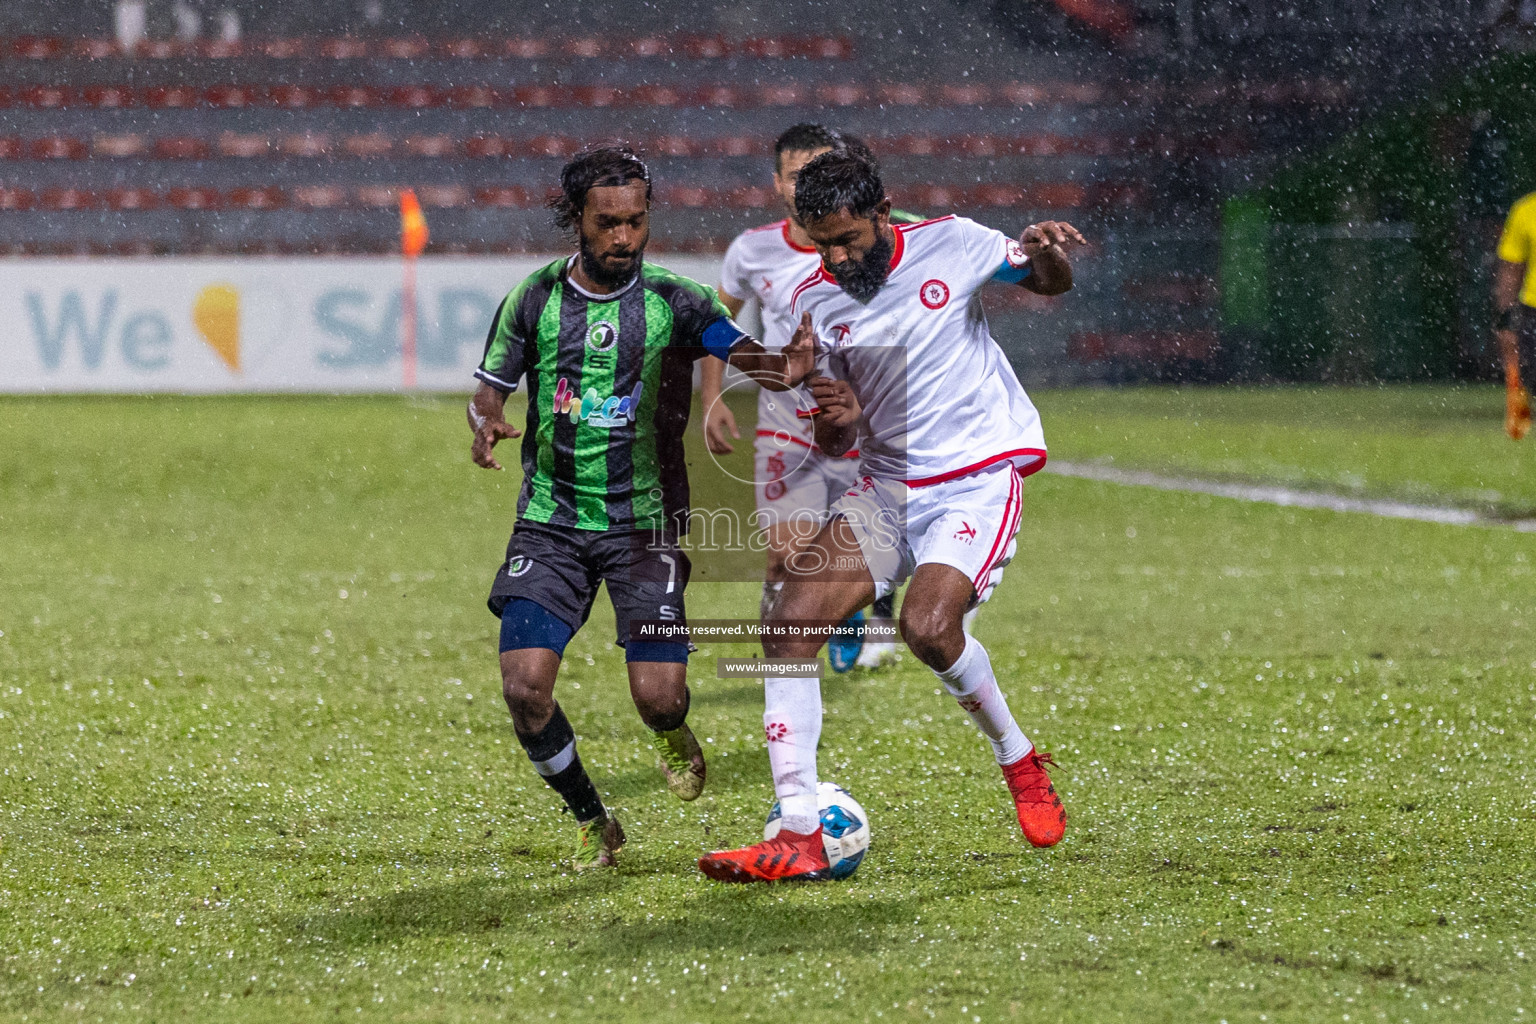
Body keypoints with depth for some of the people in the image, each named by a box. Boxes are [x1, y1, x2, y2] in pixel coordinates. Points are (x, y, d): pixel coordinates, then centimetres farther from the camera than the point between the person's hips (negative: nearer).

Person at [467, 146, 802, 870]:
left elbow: (748, 357, -16)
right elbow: (491, 385, 10)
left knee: (657, 696, -12)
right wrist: (486, 424, -14)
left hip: (644, 521, -1)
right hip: (550, 524, 1)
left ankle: (672, 734, 29)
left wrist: (791, 367, -39)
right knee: (524, 686, -13)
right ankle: (592, 824, 11)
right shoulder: (536, 300, 1)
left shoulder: (675, 302, -3)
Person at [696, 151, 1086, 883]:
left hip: (979, 477, -4)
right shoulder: (814, 302, 3)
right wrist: (837, 417, -15)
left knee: (927, 626, -27)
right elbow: (835, 444, 9)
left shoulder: (949, 244, -5)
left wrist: (1047, 252, -12)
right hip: (887, 485, 4)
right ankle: (798, 836, -13)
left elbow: (1050, 284, 12)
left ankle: (1019, 762, 2)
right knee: (790, 622, -14)